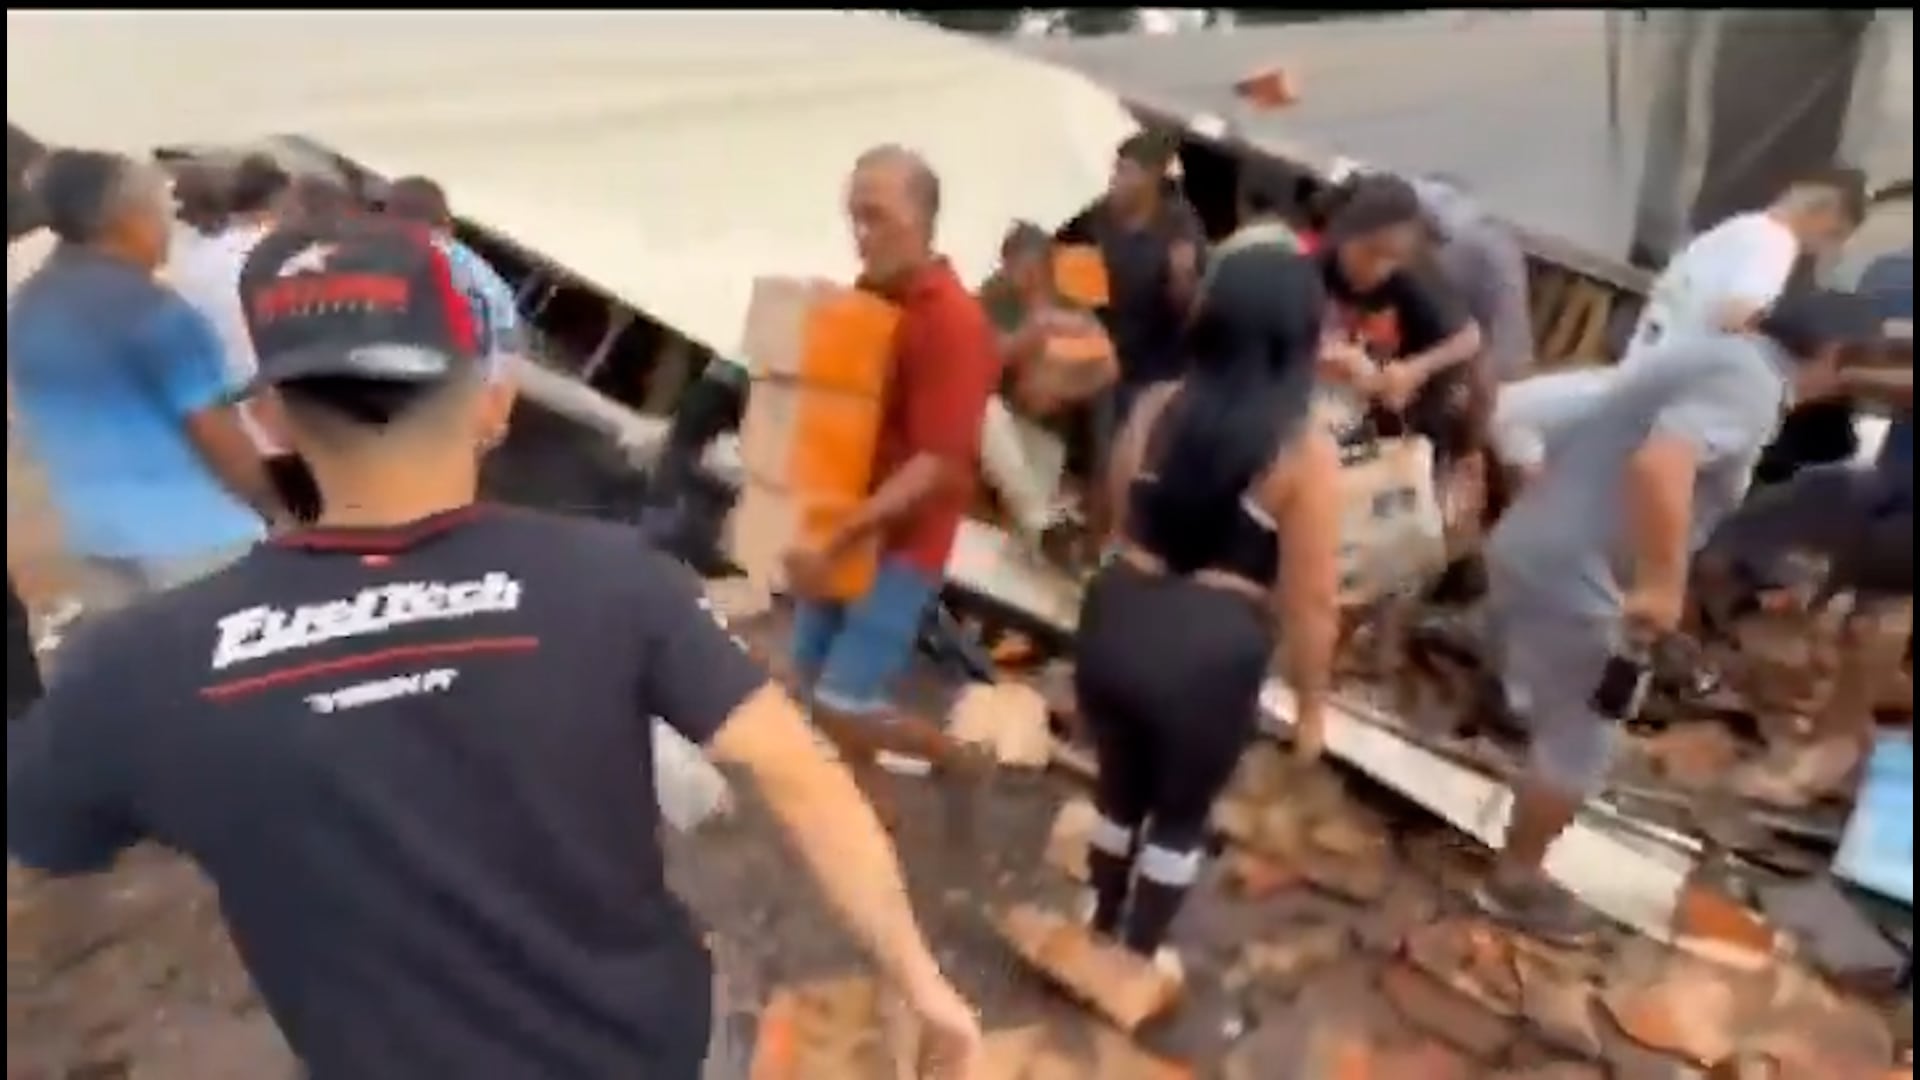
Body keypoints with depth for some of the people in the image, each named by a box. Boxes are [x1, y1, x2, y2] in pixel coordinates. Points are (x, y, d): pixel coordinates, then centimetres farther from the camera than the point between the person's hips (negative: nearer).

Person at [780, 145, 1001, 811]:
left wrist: (837, 542, -27)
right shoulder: (865, 297, 5)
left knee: (841, 707, -5)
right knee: (815, 677, 16)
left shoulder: (954, 321, -21)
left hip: (902, 542, -8)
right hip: (843, 528, 8)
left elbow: (939, 465, -25)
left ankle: (951, 756, 23)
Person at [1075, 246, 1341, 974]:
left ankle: (1100, 925, 46)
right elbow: (1310, 599, -10)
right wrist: (1311, 700, 3)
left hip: (1116, 620, 4)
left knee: (1121, 783, 26)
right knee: (1183, 811, 20)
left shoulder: (1155, 408, 1)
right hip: (1211, 651, -4)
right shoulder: (1308, 452, -12)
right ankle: (1139, 958, 37)